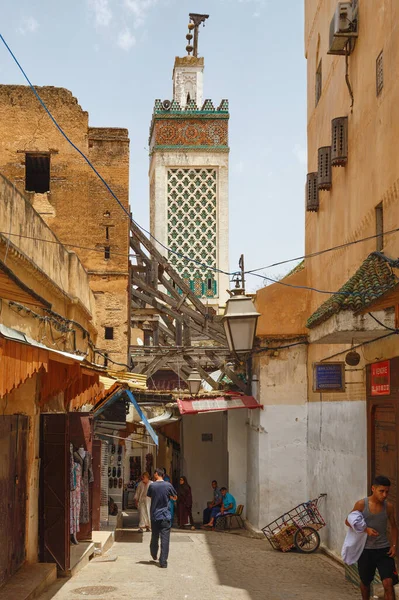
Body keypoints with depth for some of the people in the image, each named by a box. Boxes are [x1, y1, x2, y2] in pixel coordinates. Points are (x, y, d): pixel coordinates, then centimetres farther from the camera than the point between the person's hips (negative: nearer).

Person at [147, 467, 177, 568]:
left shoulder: (152, 486, -4)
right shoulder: (168, 485, -6)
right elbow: (175, 498, 7)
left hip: (154, 517, 2)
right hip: (165, 517, -2)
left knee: (154, 537, 19)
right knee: (165, 539, -2)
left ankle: (154, 555, 39)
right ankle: (163, 562, -7)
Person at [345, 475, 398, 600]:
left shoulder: (389, 506, -3)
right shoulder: (361, 504, -9)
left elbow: (393, 527, 12)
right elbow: (348, 521, -2)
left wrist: (394, 545, -1)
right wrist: (366, 529, -16)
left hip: (383, 550, 0)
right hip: (365, 550, 0)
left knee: (388, 583, -13)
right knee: (365, 582, 17)